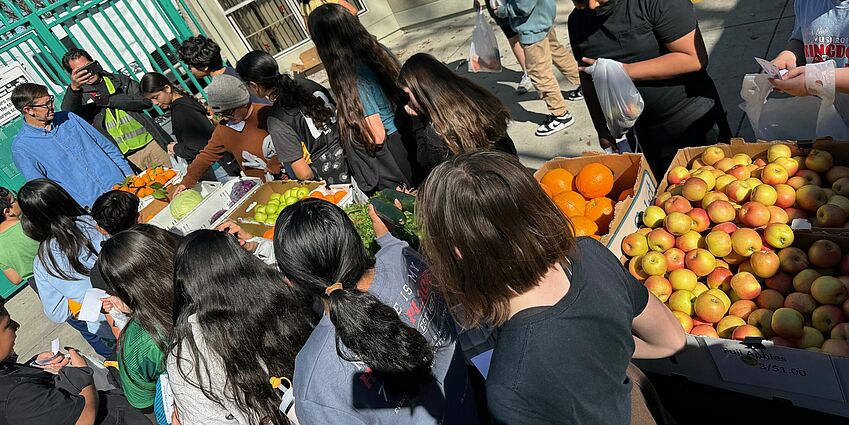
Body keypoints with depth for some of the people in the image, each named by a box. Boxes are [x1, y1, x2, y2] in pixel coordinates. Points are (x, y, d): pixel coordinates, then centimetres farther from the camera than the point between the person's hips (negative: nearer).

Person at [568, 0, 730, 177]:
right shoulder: (578, 21, -2)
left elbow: (695, 58, -21)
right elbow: (588, 79, 8)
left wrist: (625, 71, -24)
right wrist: (602, 131, 9)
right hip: (645, 131, 4)